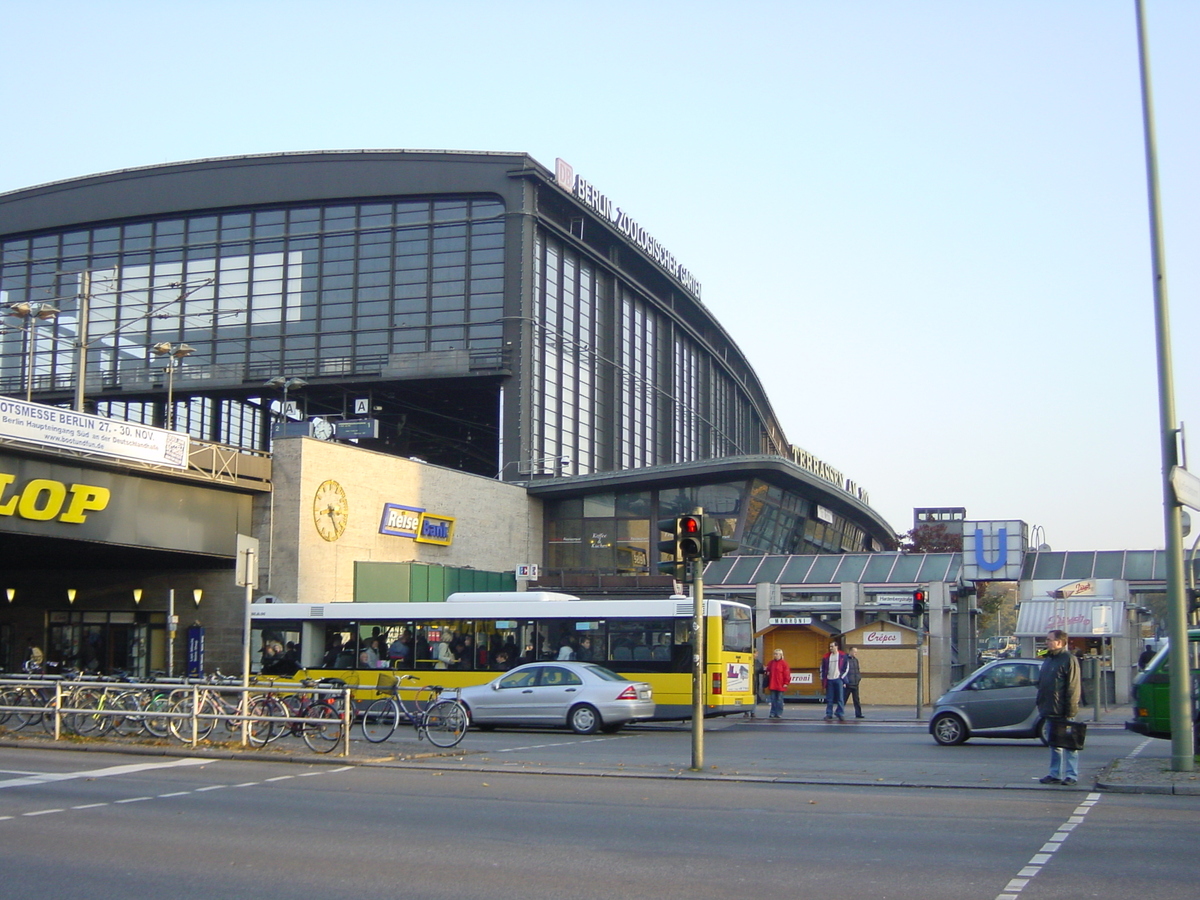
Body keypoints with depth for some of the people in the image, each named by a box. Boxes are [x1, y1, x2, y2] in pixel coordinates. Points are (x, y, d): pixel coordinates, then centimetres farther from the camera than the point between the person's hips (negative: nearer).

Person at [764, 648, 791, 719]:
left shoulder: (784, 663, -5)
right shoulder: (771, 663, 10)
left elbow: (787, 674, -7)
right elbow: (768, 671, 21)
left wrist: (786, 683, -10)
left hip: (780, 686, -4)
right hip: (772, 685, 4)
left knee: (779, 700, 1)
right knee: (773, 700, 7)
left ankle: (779, 713, 8)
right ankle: (772, 713, 12)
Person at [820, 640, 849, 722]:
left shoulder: (842, 656, 1)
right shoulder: (826, 657, 8)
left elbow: (846, 668, 2)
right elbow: (822, 669, 11)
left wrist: (843, 680, -4)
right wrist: (823, 682, 7)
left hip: (838, 679, -3)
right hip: (829, 680, 3)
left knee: (840, 698, -2)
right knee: (829, 699, 5)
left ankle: (841, 715, 4)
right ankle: (829, 715, 10)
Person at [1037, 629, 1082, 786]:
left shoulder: (1069, 659, -9)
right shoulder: (1048, 660, 18)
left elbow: (1073, 687, -14)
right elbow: (1041, 684, 23)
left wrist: (1069, 710, -18)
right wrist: (1041, 705, 16)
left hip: (1062, 712, -8)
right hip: (1050, 711, 8)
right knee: (1054, 745, 12)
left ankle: (1071, 774, 4)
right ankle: (1055, 774, 16)